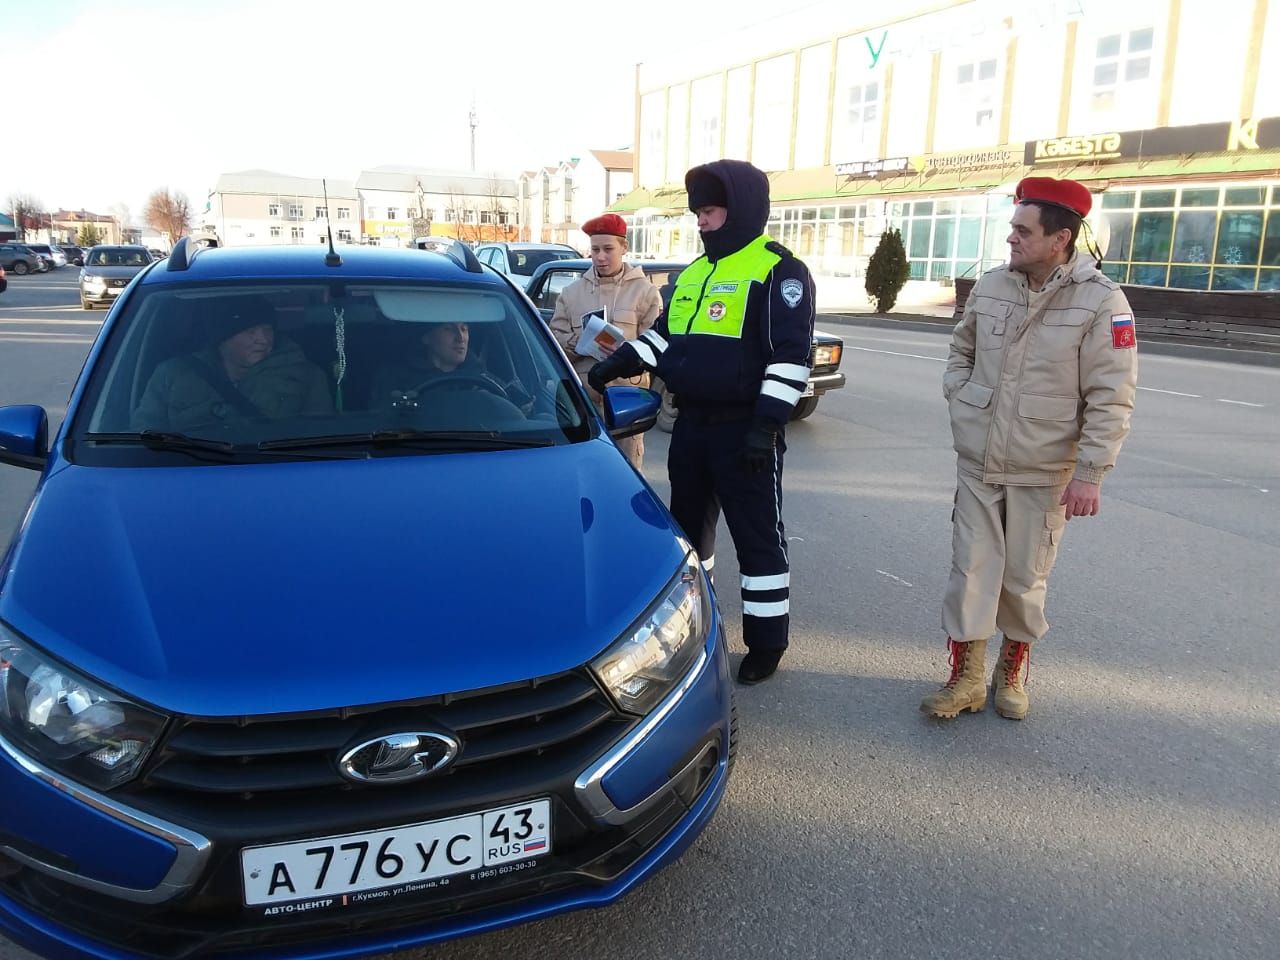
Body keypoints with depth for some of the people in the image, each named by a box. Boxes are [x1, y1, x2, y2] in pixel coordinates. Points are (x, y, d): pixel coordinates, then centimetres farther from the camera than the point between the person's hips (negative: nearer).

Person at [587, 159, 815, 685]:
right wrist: (615, 365, 5)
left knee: (757, 536, 2)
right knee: (687, 525, 16)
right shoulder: (693, 273, 16)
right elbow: (663, 335, 20)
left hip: (744, 430, -8)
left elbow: (791, 354, -16)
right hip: (691, 424, 8)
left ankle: (766, 642, 14)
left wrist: (767, 423, -22)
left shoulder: (778, 270, -9)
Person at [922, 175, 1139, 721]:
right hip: (977, 463, 3)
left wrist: (1090, 473, -15)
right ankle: (966, 678, 17)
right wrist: (961, 403, 2)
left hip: (1043, 472, -3)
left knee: (1024, 579, 10)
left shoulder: (1101, 302, -12)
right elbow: (961, 352, 18)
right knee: (971, 570, 4)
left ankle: (1012, 671, 32)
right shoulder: (991, 287, 0)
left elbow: (1111, 399, -12)